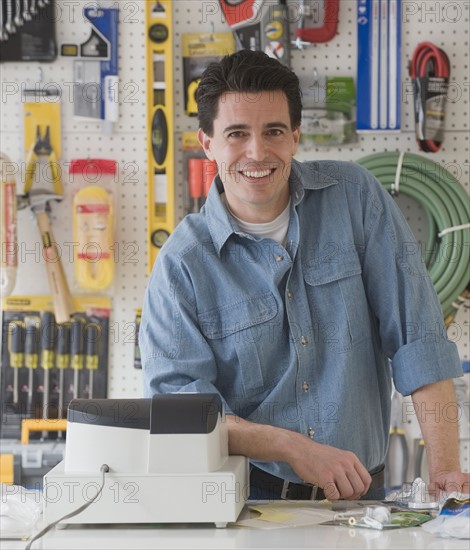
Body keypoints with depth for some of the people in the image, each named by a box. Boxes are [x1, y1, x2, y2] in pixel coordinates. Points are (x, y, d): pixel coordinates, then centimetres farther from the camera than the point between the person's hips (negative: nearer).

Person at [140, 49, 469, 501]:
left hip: (358, 496, 3)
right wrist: (295, 448, -21)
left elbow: (416, 333, 0)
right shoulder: (182, 265, -1)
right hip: (244, 498, -2)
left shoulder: (355, 197, 5)